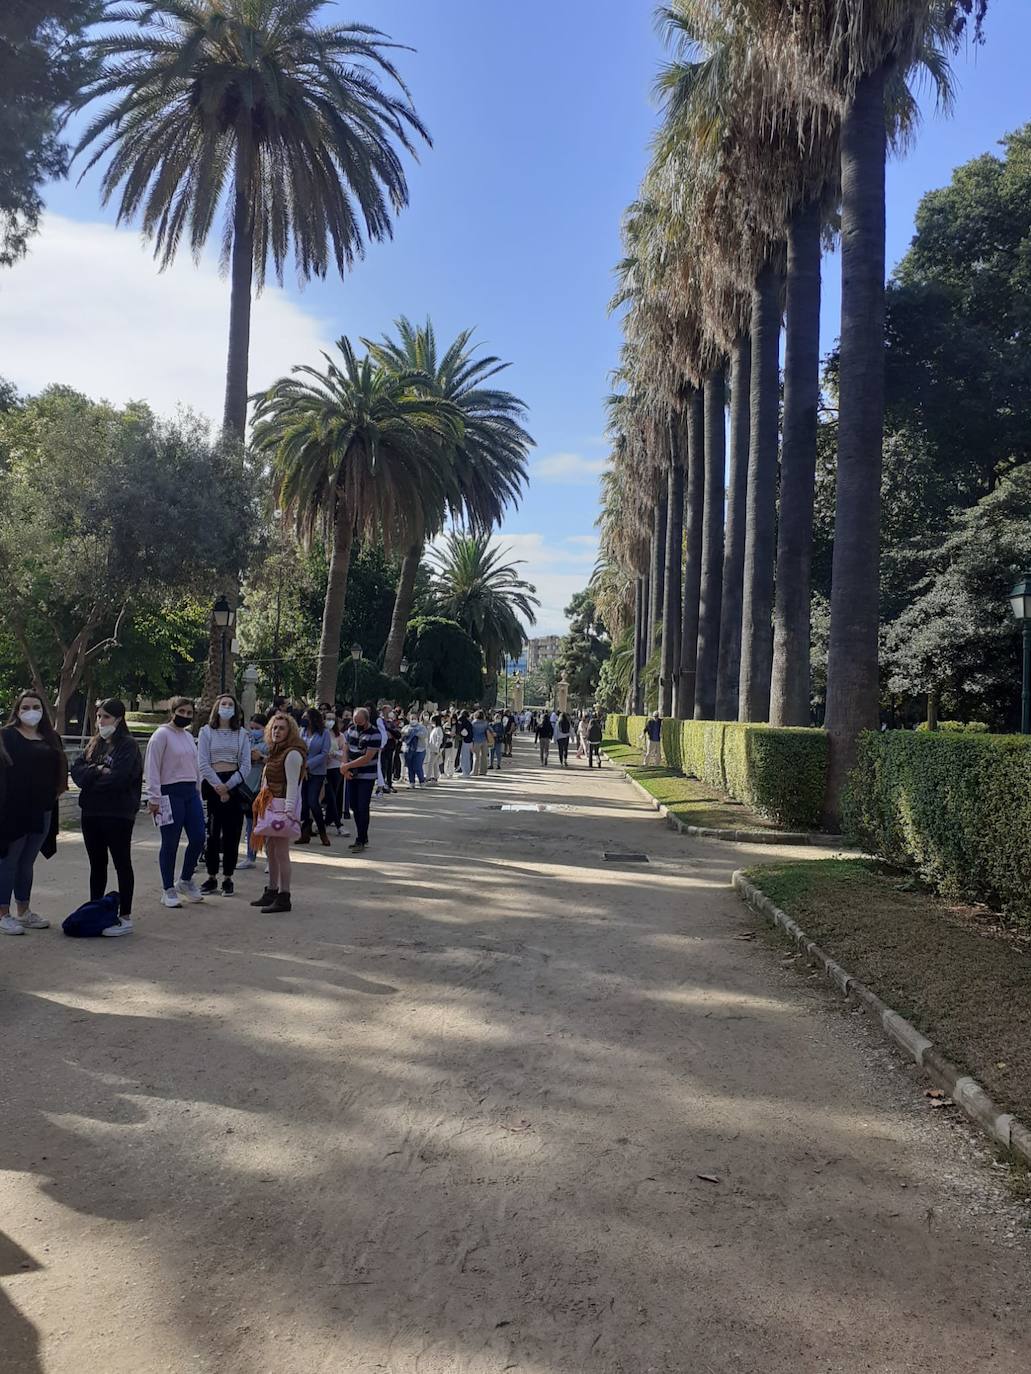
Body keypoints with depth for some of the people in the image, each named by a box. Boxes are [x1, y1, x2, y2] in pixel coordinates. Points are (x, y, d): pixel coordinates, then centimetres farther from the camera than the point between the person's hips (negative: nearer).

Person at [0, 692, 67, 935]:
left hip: (42, 812, 6)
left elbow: (60, 769, 16)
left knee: (27, 863, 15)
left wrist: (55, 791, 4)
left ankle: (23, 912, 25)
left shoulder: (51, 739, 12)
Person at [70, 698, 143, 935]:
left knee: (122, 864, 0)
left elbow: (118, 777, -21)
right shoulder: (94, 744, 14)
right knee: (97, 864, 16)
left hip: (118, 814, -7)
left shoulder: (127, 745, -8)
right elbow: (76, 769, 3)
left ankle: (125, 918, 5)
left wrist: (91, 776, -6)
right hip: (91, 812, 7)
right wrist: (99, 771, -14)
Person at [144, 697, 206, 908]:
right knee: (170, 843, 0)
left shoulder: (189, 736, 16)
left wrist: (198, 793, 17)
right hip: (170, 793, -7)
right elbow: (152, 768, -11)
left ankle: (186, 881, 23)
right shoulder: (162, 734, -7)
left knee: (198, 838, 3)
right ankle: (168, 890, 12)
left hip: (191, 792, 7)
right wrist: (154, 798, -14)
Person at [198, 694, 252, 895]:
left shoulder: (242, 734, 7)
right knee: (211, 833, 0)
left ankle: (227, 879, 10)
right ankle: (211, 877, 11)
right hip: (211, 784, -1)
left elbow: (246, 765, 1)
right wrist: (218, 786, -12)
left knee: (232, 833, 2)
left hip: (234, 784, 1)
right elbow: (203, 763, -4)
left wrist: (228, 786, -10)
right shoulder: (206, 731, 3)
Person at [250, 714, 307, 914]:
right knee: (270, 850, 14)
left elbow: (292, 784, -18)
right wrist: (262, 803, 19)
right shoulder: (275, 752, 19)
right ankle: (272, 891, 23)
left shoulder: (292, 754, -11)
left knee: (281, 852, -9)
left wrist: (289, 810, -25)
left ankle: (284, 898, -6)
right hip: (270, 805, 10)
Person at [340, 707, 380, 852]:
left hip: (367, 776, -7)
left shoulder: (374, 734, -15)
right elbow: (346, 749, 10)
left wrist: (347, 766, -15)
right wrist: (345, 769, -4)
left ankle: (361, 840, 0)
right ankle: (362, 838, 21)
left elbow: (367, 758, -19)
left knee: (362, 808, -7)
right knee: (354, 807, 10)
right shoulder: (352, 729, 6)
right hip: (353, 775, 7)